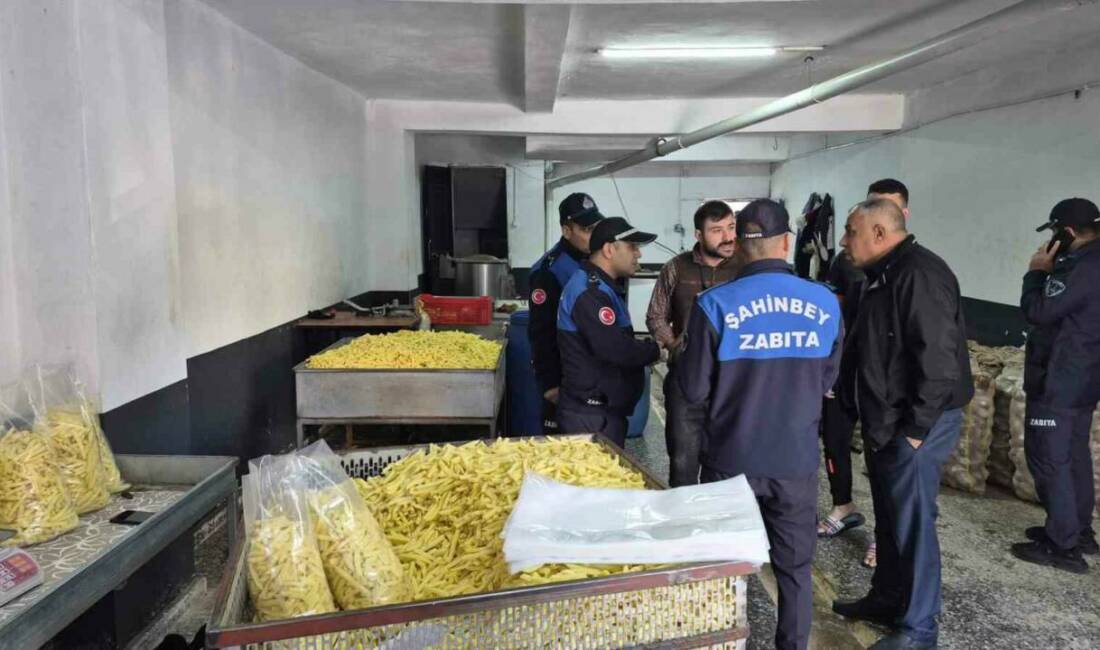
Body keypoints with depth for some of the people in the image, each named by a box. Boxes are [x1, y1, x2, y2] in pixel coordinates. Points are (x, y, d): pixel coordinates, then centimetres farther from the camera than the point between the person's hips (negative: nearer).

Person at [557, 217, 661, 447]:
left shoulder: (598, 286, 16)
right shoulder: (590, 293, -20)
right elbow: (614, 350, -28)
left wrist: (645, 348, 2)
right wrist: (655, 350, -12)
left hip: (603, 410, 10)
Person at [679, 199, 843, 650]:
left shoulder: (715, 304, -15)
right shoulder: (826, 304, -5)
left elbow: (693, 390, -9)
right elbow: (826, 380, 8)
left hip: (732, 458, -1)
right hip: (797, 459, 2)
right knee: (795, 565, 17)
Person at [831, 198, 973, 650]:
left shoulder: (918, 274, -19)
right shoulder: (885, 274, 13)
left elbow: (939, 359, -25)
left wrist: (915, 429, -21)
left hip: (913, 427, -10)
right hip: (885, 422, 10)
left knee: (913, 524, 1)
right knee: (889, 518, 20)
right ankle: (886, 600, 35)